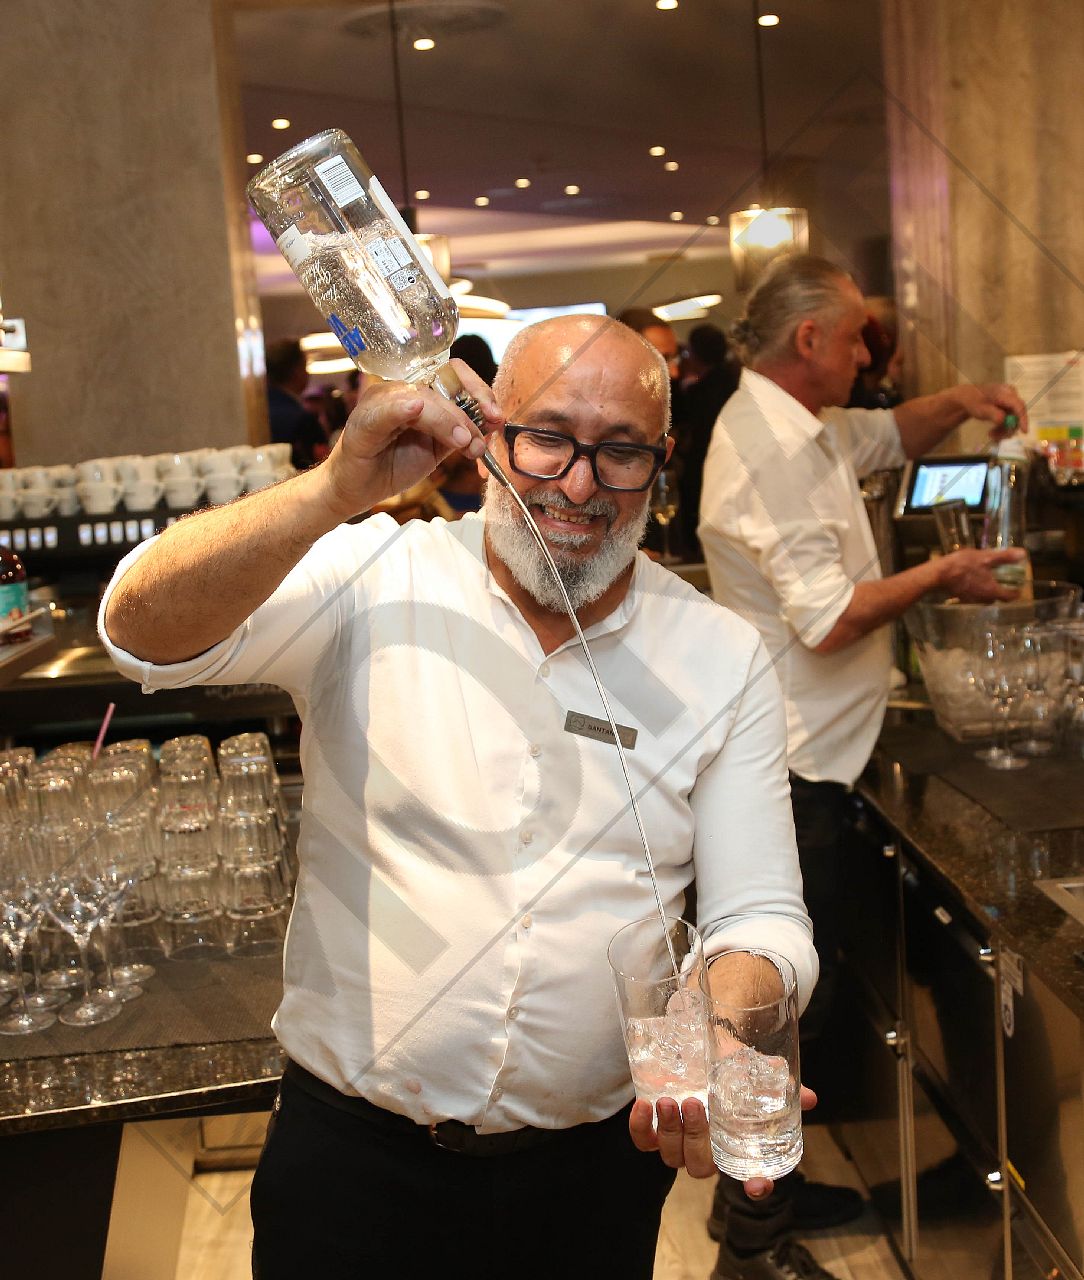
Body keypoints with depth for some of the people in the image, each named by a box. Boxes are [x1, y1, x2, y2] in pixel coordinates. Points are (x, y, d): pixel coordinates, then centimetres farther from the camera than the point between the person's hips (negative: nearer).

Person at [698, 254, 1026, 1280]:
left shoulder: (797, 425, 11)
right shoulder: (768, 453, -20)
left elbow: (888, 435, 28)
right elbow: (830, 618, -25)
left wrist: (955, 405, 8)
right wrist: (942, 575, -12)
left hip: (802, 751, 11)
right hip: (789, 764, -11)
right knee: (787, 995, -1)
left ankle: (760, 1188, 35)